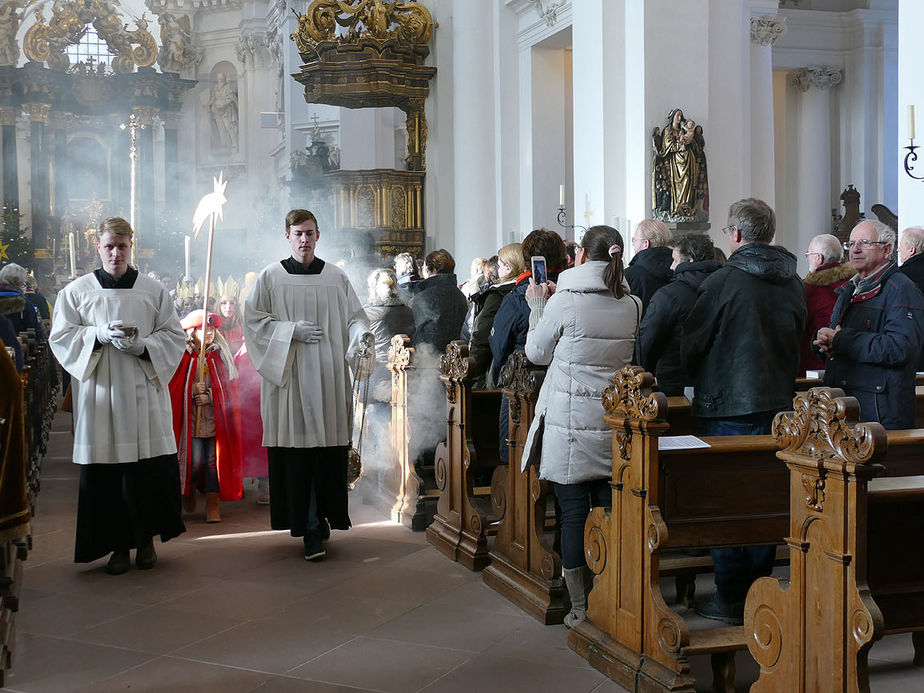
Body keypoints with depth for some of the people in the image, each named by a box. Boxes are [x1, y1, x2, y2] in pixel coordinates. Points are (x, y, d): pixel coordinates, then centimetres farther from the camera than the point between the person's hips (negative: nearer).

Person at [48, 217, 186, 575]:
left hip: (144, 392, 0)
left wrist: (142, 344, -12)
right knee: (104, 474, -1)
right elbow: (61, 337, 4)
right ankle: (118, 545, 11)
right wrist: (99, 335, -13)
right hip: (99, 393, 0)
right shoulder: (76, 291, 7)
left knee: (149, 470, -1)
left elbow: (175, 337, 7)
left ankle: (146, 539, 16)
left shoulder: (154, 291, 8)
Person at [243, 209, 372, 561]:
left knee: (325, 449, -4)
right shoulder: (270, 277, 6)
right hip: (288, 375, -1)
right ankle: (307, 521, 7)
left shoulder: (336, 277, 10)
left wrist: (362, 335, -13)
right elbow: (253, 319, 3)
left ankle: (314, 527, 4)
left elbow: (355, 317, 10)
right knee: (295, 450, -3)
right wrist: (292, 331, -10)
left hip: (328, 377, 1)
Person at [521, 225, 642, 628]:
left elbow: (537, 353, 1)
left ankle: (580, 609, 8)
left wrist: (538, 306, 14)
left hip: (571, 425, -4)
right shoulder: (631, 305, 3)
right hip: (614, 424, 4)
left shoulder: (565, 302, -12)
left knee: (574, 514, 2)